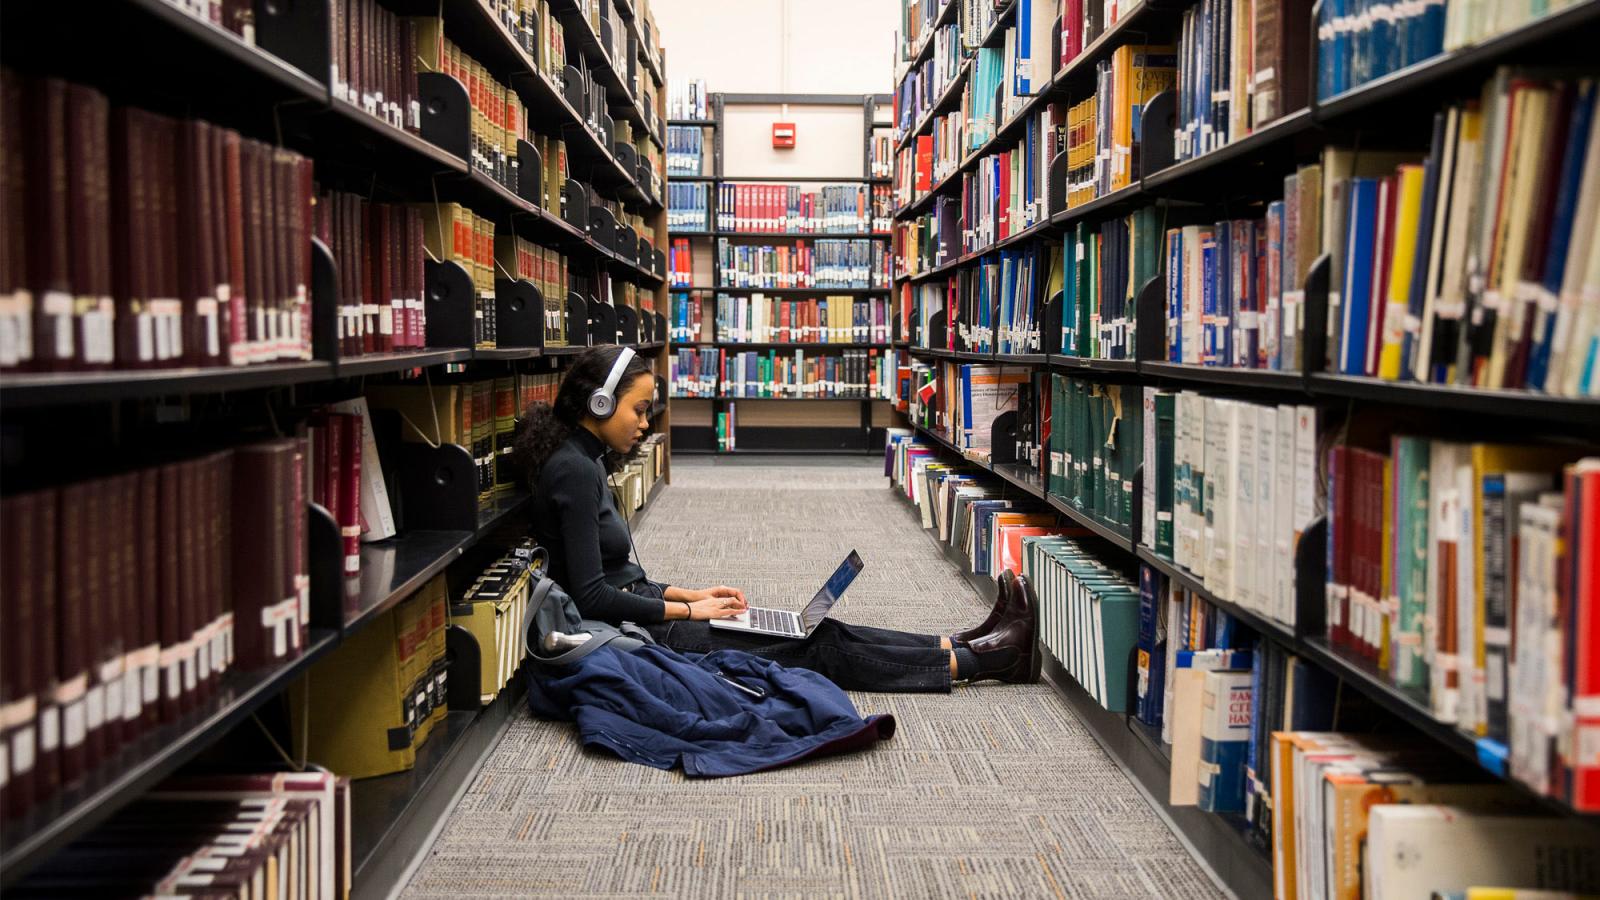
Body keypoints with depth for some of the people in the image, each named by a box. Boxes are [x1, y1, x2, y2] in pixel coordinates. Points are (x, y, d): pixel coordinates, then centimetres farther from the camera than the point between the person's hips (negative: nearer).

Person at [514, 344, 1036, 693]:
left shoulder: (584, 461, 11)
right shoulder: (573, 470, -19)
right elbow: (592, 595, -23)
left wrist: (689, 595, 7)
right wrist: (687, 610, -13)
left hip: (638, 615, 9)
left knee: (817, 631, 7)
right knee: (820, 646, -4)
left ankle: (966, 644, 13)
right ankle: (982, 659, 5)